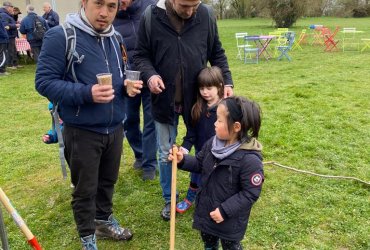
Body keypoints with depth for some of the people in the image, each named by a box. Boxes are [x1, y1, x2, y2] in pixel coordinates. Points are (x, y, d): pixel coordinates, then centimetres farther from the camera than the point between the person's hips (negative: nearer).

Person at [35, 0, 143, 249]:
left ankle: (104, 220, 45)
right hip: (82, 132, -6)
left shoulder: (114, 38, 7)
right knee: (85, 189, 12)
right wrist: (86, 93, -29)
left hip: (115, 128, 6)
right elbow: (44, 81, -16)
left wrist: (127, 84, -5)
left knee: (108, 181, 22)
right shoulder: (60, 36, -14)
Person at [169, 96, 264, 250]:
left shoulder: (250, 159, -31)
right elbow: (199, 164, 6)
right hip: (206, 210, 6)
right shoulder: (212, 143, -11)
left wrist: (224, 211, -24)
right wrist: (182, 160, -13)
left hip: (230, 220, -6)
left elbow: (250, 193, -25)